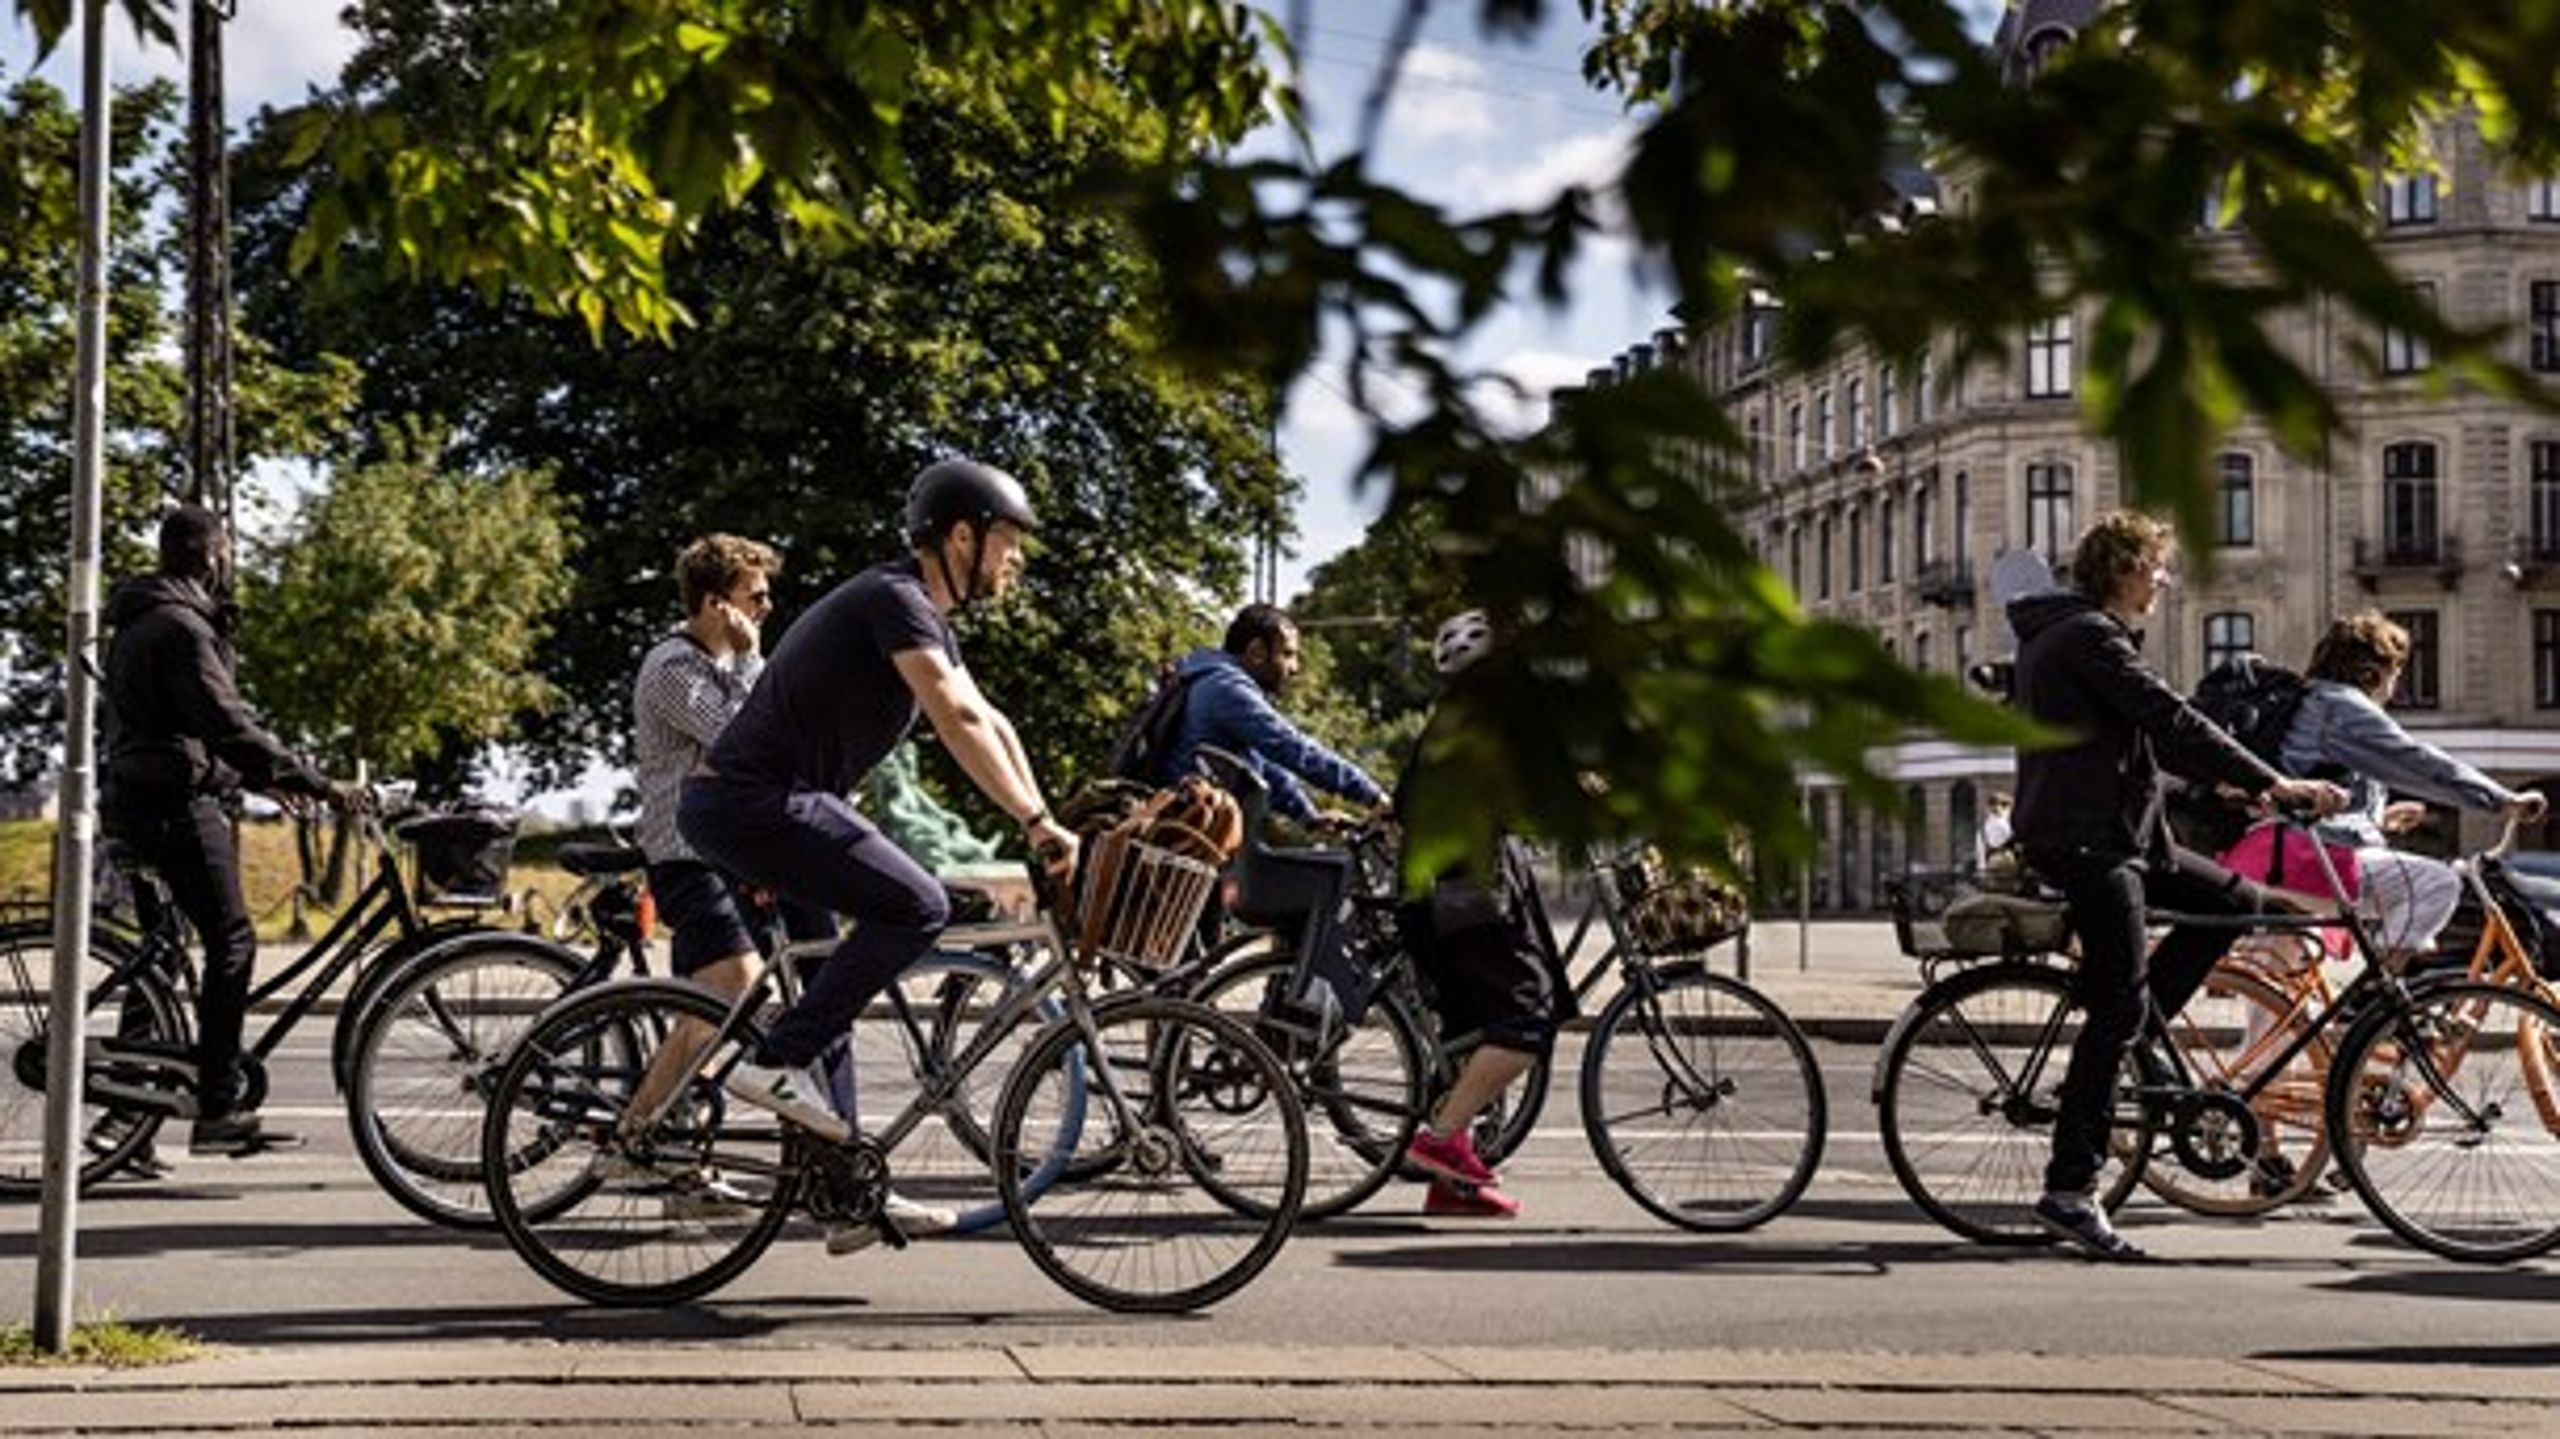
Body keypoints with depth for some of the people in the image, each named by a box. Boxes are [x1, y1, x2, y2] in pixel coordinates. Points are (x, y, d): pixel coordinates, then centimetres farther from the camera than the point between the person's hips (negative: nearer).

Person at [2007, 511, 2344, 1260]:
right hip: (2085, 840, -10)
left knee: (2238, 900, 13)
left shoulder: (2063, 634, 19)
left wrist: (2235, 781, 19)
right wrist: (2272, 783, -20)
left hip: (2118, 834, 10)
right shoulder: (2088, 637, -13)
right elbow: (2172, 721, -21)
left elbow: (2151, 732, 24)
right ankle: (2070, 1189, -9)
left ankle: (2109, 1056, 12)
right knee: (2118, 1008, -10)